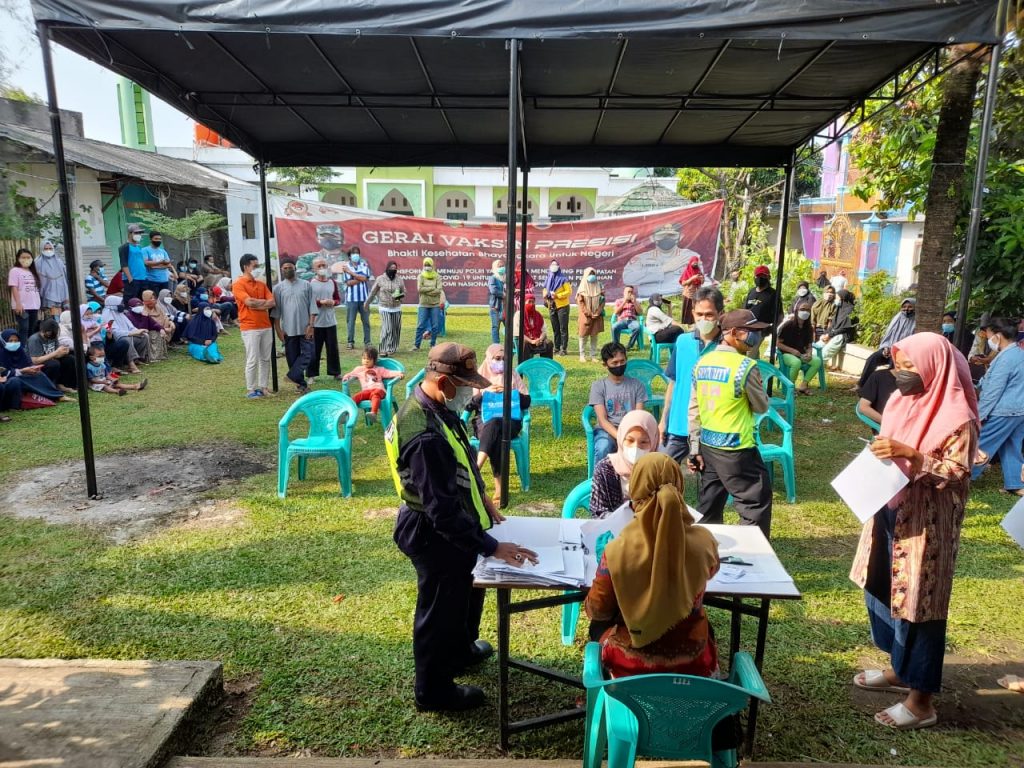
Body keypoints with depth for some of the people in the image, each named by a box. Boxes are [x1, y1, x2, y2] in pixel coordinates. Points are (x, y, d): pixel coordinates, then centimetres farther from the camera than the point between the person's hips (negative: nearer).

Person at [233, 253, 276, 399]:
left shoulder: (261, 284, 14)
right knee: (252, 360, -3)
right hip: (250, 328, -6)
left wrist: (257, 304, -11)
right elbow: (249, 302, -18)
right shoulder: (238, 284, -6)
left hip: (266, 326, 6)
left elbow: (273, 302, 2)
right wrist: (265, 301, -3)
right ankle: (250, 390, 7)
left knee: (266, 359, 8)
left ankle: (263, 387, 16)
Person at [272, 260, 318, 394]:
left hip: (305, 328, 0)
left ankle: (293, 376, 2)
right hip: (288, 329, 0)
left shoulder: (306, 285, 3)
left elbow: (312, 306, 1)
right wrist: (278, 329, -3)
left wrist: (311, 325, -7)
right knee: (292, 357, 4)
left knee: (307, 354, -8)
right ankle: (301, 383, 13)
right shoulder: (278, 288, 3)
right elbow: (276, 310, 2)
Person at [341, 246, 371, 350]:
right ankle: (351, 342, 11)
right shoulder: (346, 266, 1)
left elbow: (365, 278, -11)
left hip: (364, 297, 1)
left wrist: (350, 272, -10)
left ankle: (367, 342, 12)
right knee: (351, 321, 3)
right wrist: (360, 277, -8)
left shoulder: (364, 265, 5)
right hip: (351, 298, -1)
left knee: (366, 320, 6)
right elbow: (349, 282, -8)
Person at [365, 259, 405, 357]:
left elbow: (404, 292, 9)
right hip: (384, 308, -3)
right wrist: (367, 303, 12)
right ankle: (384, 350, -12)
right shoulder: (380, 279, -3)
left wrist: (400, 296, -14)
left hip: (396, 308, 3)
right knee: (386, 329, -13)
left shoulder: (400, 280, 3)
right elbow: (373, 292, 6)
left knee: (396, 329, 8)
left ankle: (393, 348, 25)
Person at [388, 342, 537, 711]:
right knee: (440, 611, 11)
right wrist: (492, 547, -30)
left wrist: (482, 497, 11)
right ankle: (433, 691, 35)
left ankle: (461, 650, 55)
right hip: (436, 535, -10)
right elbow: (443, 509, -33)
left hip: (454, 523, 10)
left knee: (469, 590, 29)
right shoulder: (426, 436, -35)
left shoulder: (437, 408, -3)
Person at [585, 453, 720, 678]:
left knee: (599, 625, 32)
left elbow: (597, 611, -10)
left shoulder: (617, 551, -26)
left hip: (632, 665, -1)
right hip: (692, 662, 2)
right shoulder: (704, 542, -20)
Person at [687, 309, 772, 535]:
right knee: (756, 503, 5)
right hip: (736, 449, -7)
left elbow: (694, 410, 6)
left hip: (708, 445, 7)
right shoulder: (745, 366, -15)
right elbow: (762, 406, -3)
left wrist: (695, 449, 11)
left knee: (709, 504, 18)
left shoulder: (702, 363, 4)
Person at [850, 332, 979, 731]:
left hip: (926, 524, -8)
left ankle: (921, 699, 16)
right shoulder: (901, 401, 6)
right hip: (890, 512, 8)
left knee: (917, 600, 1)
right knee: (883, 589, 17)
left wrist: (910, 455, -31)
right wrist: (880, 455, -3)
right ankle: (900, 668, 37)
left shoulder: (957, 418, -17)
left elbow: (956, 473, -20)